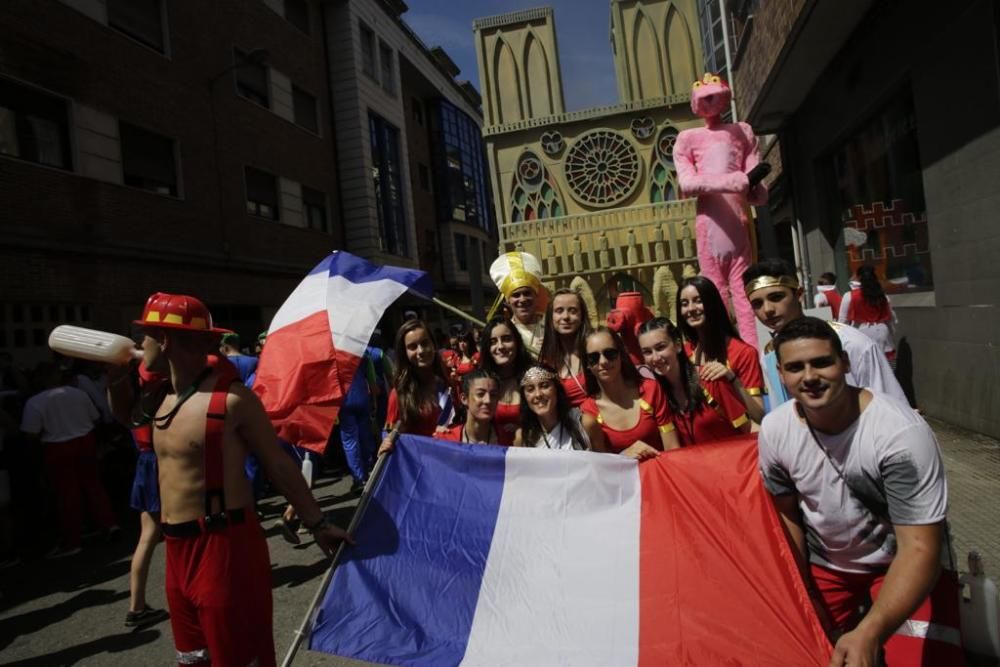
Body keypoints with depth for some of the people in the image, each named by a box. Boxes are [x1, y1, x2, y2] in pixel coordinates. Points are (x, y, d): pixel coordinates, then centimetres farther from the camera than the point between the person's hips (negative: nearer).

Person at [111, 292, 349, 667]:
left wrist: (318, 524, -6)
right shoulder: (161, 396, 7)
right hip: (177, 549, 8)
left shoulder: (230, 398, -17)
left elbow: (278, 466, -11)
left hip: (224, 547, -8)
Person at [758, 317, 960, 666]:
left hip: (902, 563, -3)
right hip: (823, 561, 3)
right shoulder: (774, 430, -16)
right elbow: (788, 516, -2)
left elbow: (919, 548, -29)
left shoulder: (901, 432, -30)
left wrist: (868, 633, -41)